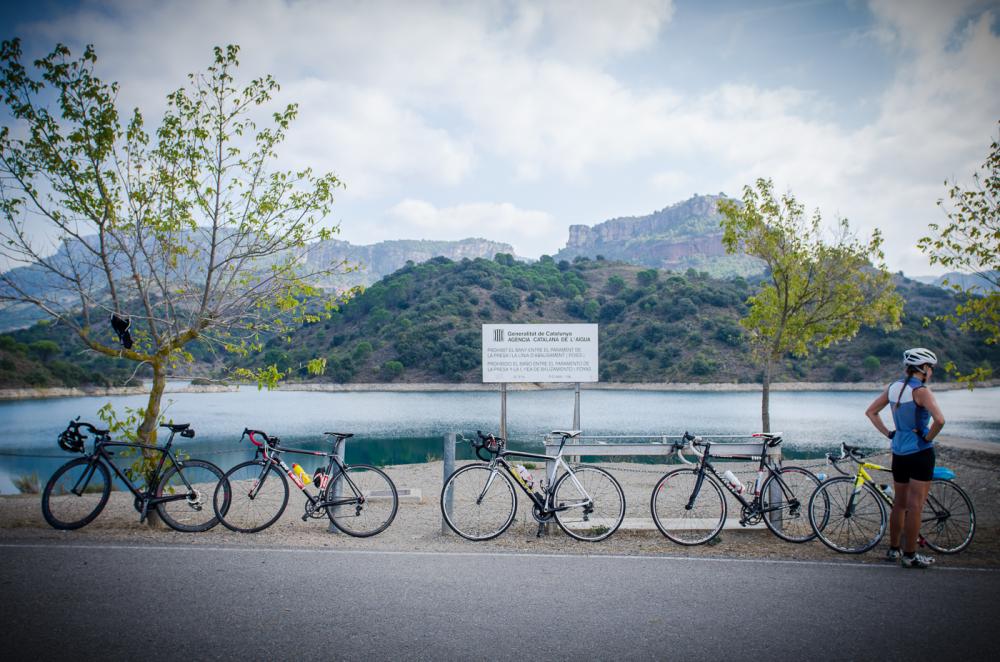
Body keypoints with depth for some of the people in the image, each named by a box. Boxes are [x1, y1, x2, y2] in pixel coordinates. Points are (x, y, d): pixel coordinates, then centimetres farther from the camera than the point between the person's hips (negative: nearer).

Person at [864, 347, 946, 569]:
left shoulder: (893, 387, 5)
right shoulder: (921, 390, -16)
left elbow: (870, 412, 13)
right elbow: (939, 419, -29)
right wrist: (928, 438, -13)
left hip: (898, 452, 7)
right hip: (920, 453, -7)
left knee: (899, 503, 17)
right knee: (915, 506, 0)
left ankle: (893, 550, 26)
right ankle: (910, 556, 7)